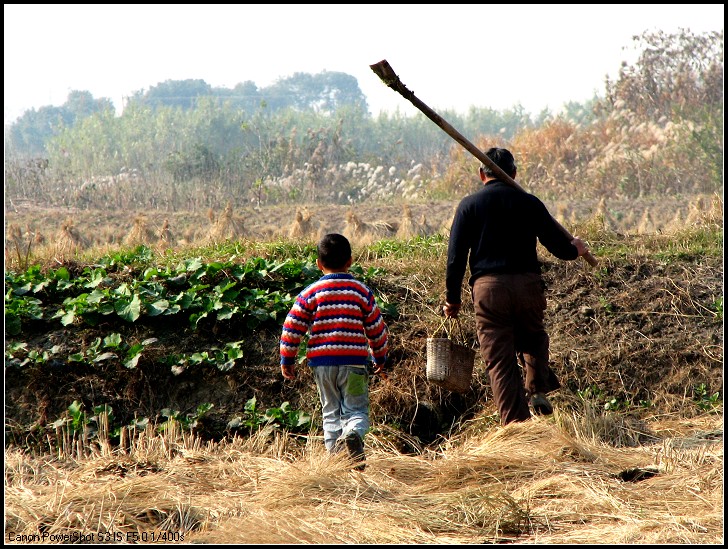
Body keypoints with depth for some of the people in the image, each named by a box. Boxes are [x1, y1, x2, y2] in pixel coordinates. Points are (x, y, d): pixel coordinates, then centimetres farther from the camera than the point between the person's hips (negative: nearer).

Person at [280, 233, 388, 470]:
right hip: (354, 362, -1)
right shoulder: (361, 291, 3)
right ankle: (353, 434, -29)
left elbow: (292, 328, -1)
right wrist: (380, 357, 22)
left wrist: (287, 359, 9)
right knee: (356, 410, 2)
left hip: (322, 363, 1)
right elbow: (377, 328, 9)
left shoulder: (310, 293, 1)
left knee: (331, 412, 13)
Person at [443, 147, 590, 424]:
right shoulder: (529, 203, 6)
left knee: (499, 359, 3)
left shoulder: (469, 205, 4)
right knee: (534, 339, 27)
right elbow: (560, 248, 8)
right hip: (528, 284, 1)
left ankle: (515, 422, 0)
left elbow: (456, 256, 1)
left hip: (488, 287, -1)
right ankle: (537, 389, 9)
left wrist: (452, 298, 10)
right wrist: (576, 248, 31)